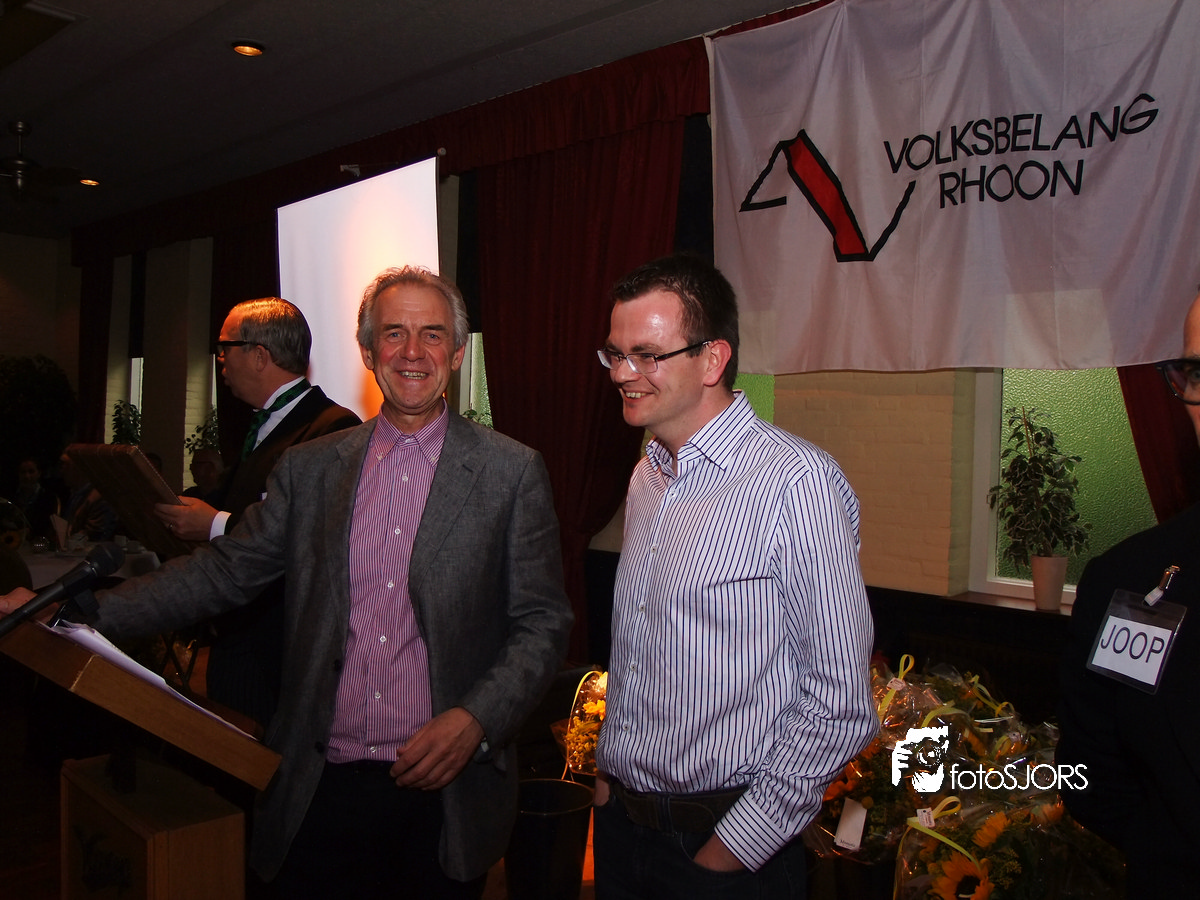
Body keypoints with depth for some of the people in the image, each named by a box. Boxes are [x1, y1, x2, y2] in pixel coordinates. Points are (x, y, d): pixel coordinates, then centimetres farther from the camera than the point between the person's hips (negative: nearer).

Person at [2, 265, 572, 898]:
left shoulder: (513, 472, -4)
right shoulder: (309, 468, 6)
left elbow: (542, 623, -4)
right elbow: (224, 572, 5)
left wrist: (476, 720, -17)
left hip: (444, 794, -2)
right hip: (324, 789, 2)